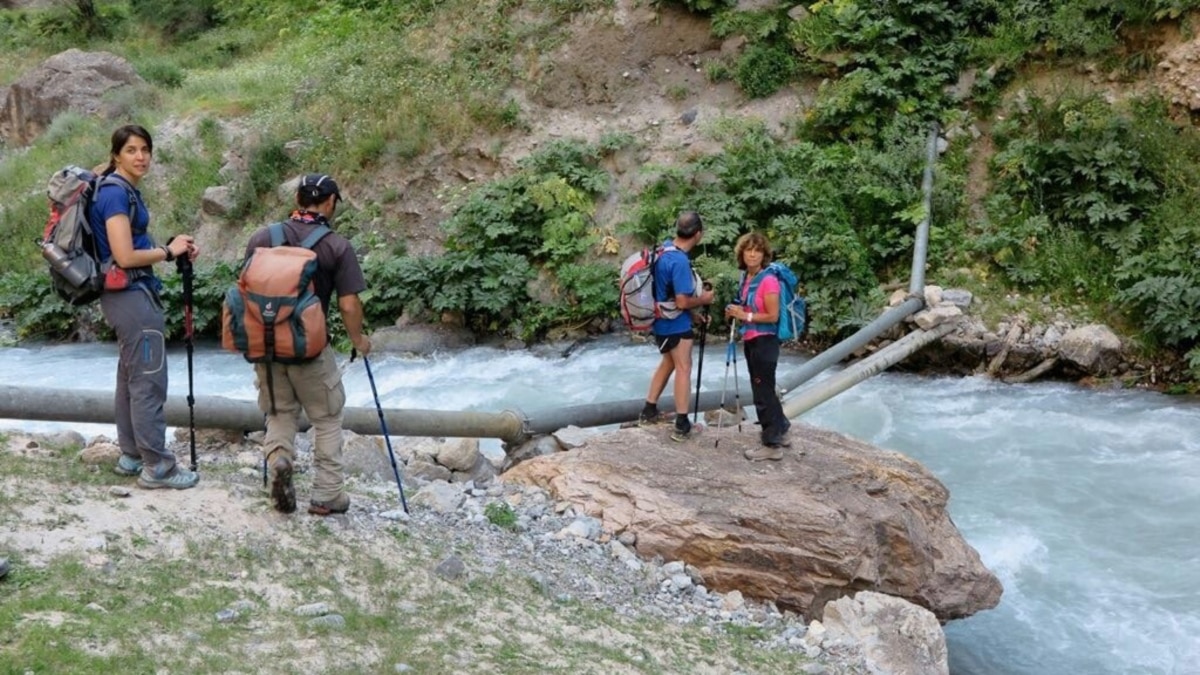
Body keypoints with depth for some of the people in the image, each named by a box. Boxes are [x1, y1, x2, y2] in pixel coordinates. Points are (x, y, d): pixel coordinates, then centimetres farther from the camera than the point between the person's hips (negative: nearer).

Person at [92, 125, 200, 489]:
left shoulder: (126, 190, 13)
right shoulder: (116, 193, -16)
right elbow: (125, 257, -23)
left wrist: (172, 247, 2)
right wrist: (169, 250, -11)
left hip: (127, 294, 10)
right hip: (132, 294, -10)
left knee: (130, 376, 15)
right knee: (149, 380, -6)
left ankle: (131, 454, 25)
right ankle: (157, 466, -1)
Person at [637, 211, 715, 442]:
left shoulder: (664, 248, 0)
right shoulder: (680, 262, -28)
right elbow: (682, 302, -26)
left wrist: (696, 291, 13)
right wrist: (703, 299, -9)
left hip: (662, 320, 9)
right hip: (676, 324, -9)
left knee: (668, 362, 23)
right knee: (683, 369, 2)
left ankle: (649, 411, 30)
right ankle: (682, 425, 6)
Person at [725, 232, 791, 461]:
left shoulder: (768, 280, -17)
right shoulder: (746, 277, 8)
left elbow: (772, 316, -19)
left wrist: (745, 316, -16)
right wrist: (736, 312, 4)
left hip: (765, 342, -9)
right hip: (750, 341, 9)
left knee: (763, 392, -4)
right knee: (763, 390, 18)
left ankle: (773, 445, 5)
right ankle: (779, 432, 32)